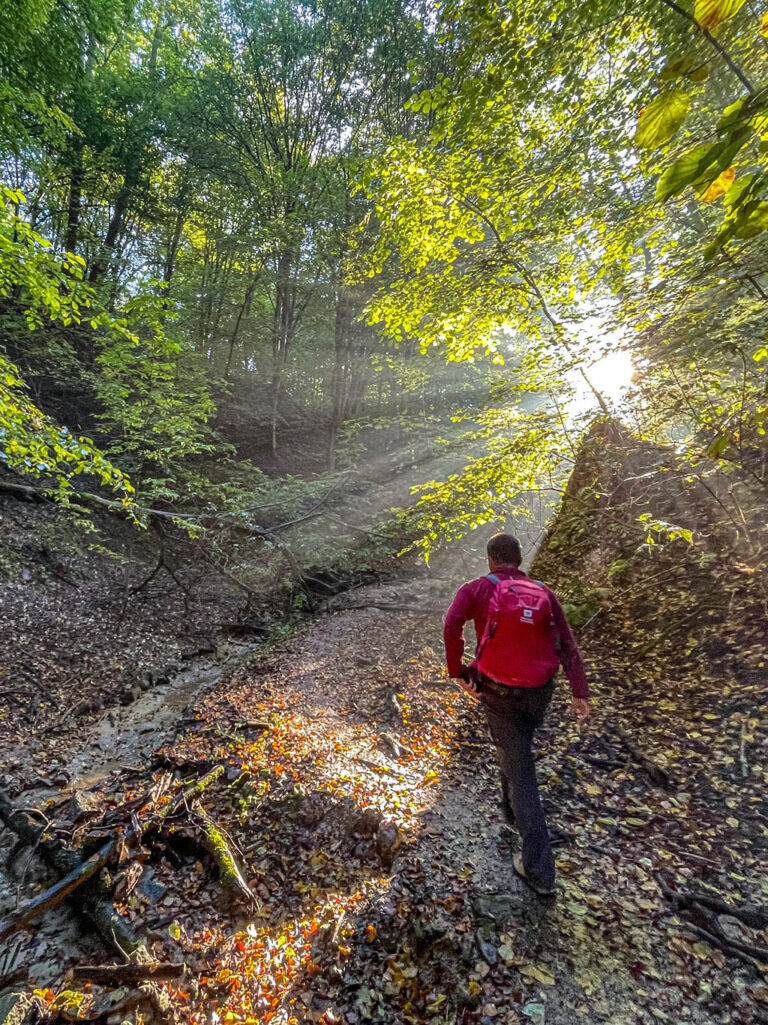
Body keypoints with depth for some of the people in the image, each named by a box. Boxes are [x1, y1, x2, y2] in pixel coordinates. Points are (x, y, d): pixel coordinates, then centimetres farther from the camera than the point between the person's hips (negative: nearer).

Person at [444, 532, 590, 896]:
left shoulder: (476, 589, -6)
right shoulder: (544, 593, 4)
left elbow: (452, 626, -22)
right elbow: (567, 643, -4)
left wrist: (457, 672, -13)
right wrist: (580, 693, -5)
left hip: (499, 692, -4)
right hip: (539, 692, 4)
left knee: (519, 771, 9)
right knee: (518, 748, 33)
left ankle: (539, 870, 17)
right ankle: (511, 809, 56)